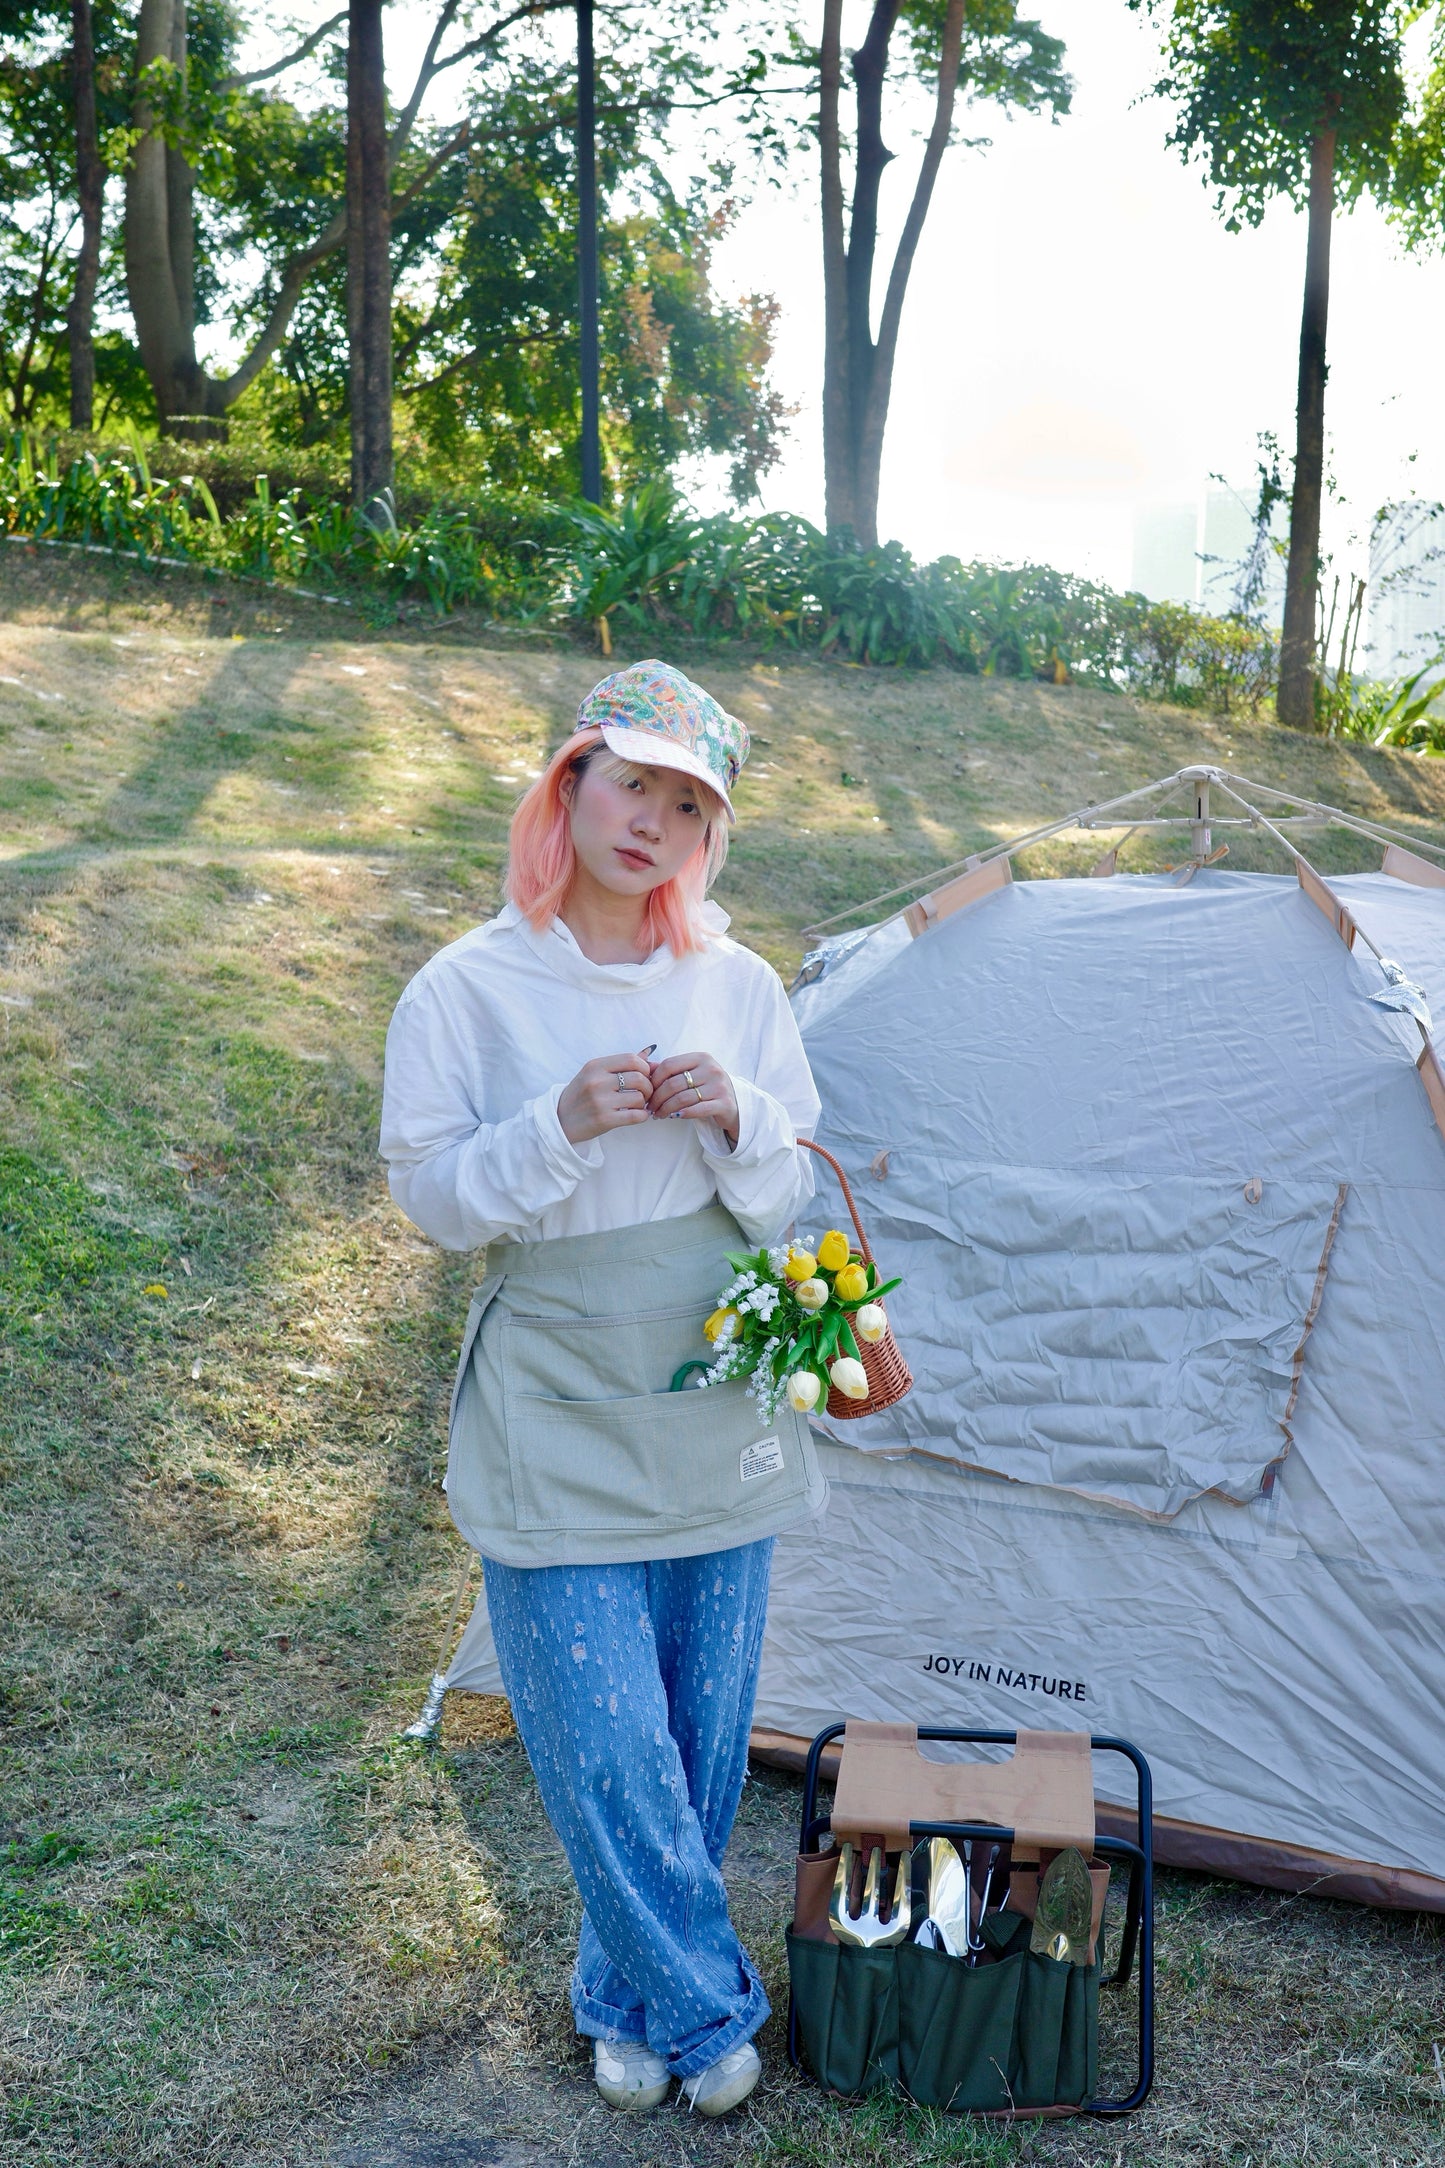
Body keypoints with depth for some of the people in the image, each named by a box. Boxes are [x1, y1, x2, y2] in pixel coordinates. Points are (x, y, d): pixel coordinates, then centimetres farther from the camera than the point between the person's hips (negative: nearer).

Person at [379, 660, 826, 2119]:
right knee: (605, 1744, -1)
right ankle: (706, 2009, 24)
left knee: (703, 1738, 13)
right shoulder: (468, 990, -7)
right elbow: (429, 1199, -7)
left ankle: (632, 1996, 37)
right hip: (556, 1426, -3)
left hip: (715, 1419, 3)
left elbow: (786, 1202, 5)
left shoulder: (739, 986, 1)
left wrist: (742, 1121, -17)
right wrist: (560, 1127, -22)